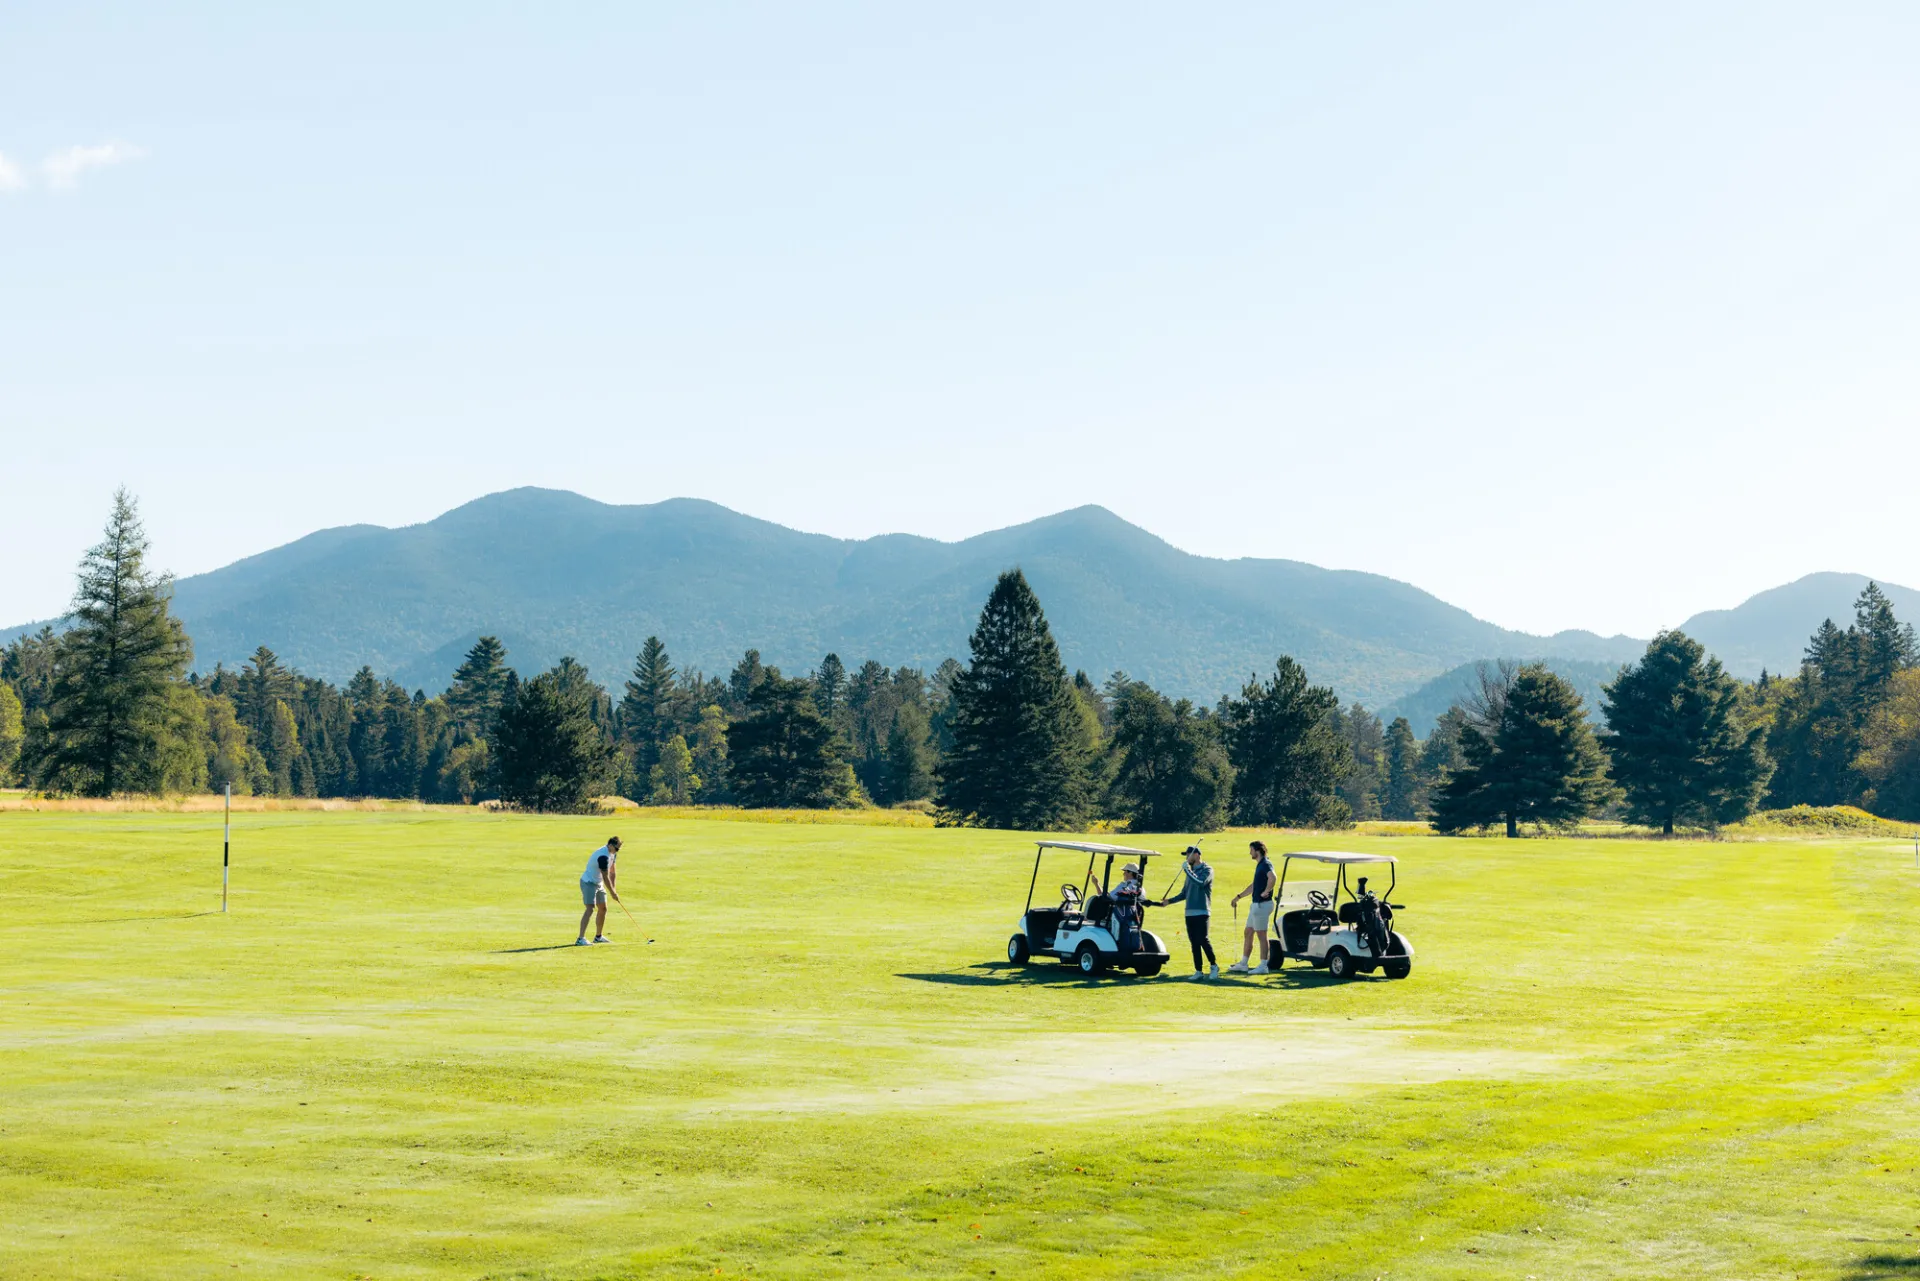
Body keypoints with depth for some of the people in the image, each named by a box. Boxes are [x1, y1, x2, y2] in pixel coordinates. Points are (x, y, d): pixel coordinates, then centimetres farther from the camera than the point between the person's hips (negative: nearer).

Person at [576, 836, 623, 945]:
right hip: (588, 882, -10)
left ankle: (599, 936, 27)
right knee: (590, 909, -19)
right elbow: (605, 877, -24)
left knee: (603, 909, 14)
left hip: (598, 884, 10)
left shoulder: (612, 853, 4)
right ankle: (580, 939, -25)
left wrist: (613, 888, 4)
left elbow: (613, 871, 11)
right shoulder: (603, 856, -28)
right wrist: (613, 893, -17)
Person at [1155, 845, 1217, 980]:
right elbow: (1185, 893, 25)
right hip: (1190, 913, 7)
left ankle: (1214, 965, 2)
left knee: (1202, 939, -13)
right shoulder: (1190, 871, 19)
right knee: (1194, 942, 4)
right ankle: (1198, 971, 7)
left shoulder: (1207, 870, -3)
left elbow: (1200, 882, -23)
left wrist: (1188, 870, -17)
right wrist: (1170, 901, 15)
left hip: (1202, 912, -7)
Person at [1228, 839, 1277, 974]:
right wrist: (1239, 896, 30)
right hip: (1255, 904, 10)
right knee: (1248, 933, 14)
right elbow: (1253, 885, 28)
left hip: (1262, 905, -10)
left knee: (1261, 935, -4)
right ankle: (1243, 964, 22)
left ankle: (1263, 966, 2)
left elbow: (1272, 878, -38)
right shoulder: (1259, 865, 16)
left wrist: (1266, 892, -28)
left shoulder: (1266, 865, -16)